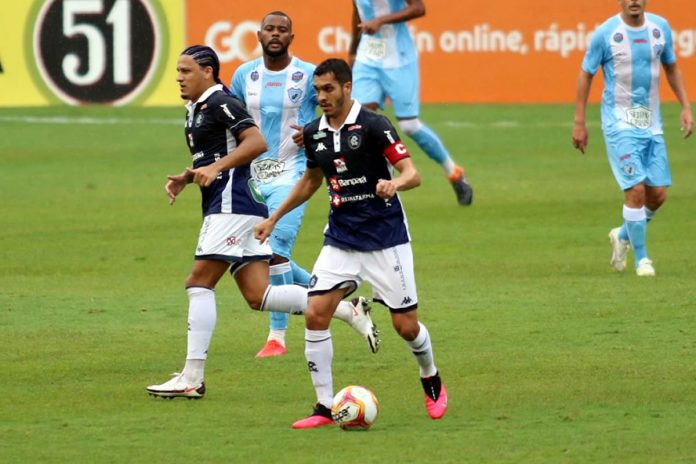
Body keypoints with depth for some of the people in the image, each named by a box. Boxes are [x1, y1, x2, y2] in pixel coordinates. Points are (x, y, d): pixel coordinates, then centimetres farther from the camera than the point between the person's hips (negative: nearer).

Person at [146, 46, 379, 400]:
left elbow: (256, 142, -22)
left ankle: (192, 379, -9)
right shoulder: (195, 109, 21)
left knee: (199, 284, -10)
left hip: (232, 207, -10)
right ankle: (348, 310, 6)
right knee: (258, 296, 4)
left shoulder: (219, 103, -9)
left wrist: (216, 167, -26)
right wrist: (185, 178, 15)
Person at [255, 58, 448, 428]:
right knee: (315, 315, -12)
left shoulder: (373, 126, -14)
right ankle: (325, 407, -3)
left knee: (405, 325, -1)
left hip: (385, 240, -5)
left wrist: (395, 184, -39)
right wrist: (274, 218, 24)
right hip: (340, 240, 5)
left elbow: (412, 173, -17)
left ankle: (431, 380, 31)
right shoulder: (314, 133, 4)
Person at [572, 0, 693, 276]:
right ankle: (641, 258, 1)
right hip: (620, 124, -5)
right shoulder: (606, 33, -8)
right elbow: (586, 75, -1)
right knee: (636, 190, -13)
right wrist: (579, 123, -3)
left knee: (658, 194, 2)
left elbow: (671, 68, 18)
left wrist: (686, 107, 9)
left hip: (651, 124, 5)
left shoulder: (660, 28, 4)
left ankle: (623, 236, 29)